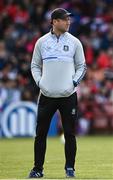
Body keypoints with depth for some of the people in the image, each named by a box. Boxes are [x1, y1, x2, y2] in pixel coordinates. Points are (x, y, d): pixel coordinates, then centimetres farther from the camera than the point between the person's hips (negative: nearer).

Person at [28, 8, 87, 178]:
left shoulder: (74, 42, 3)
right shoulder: (42, 42, 4)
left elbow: (81, 66, 9)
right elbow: (35, 65, 12)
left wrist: (75, 81, -7)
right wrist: (39, 81, -4)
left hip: (68, 95, 0)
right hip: (47, 94, 1)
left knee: (70, 133, 0)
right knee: (40, 133, 1)